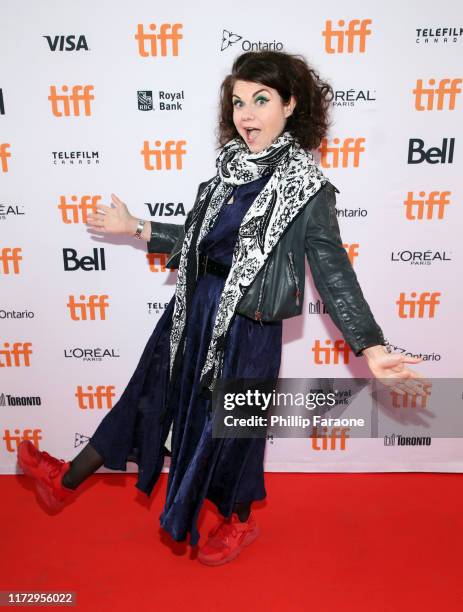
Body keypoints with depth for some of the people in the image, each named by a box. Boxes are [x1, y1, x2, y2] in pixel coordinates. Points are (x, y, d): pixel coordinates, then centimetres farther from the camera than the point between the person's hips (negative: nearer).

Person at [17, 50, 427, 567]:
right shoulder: (231, 166, 2)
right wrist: (134, 229, 14)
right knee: (149, 395, 20)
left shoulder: (307, 187, -15)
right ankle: (67, 480, 41)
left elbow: (333, 271, -17)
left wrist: (371, 348, -28)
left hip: (246, 328, -6)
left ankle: (238, 523, 46)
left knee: (230, 426, 14)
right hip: (193, 310, 6)